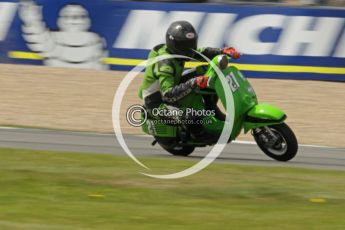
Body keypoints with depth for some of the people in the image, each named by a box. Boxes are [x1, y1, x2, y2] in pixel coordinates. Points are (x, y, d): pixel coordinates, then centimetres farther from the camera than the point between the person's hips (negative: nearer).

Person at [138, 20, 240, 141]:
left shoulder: (177, 51, -5)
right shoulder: (164, 64, -32)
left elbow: (202, 53, 4)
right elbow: (168, 94, -41)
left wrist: (223, 51, -13)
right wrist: (193, 83, -49)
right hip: (157, 103, -9)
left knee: (203, 71, 5)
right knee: (190, 118, -34)